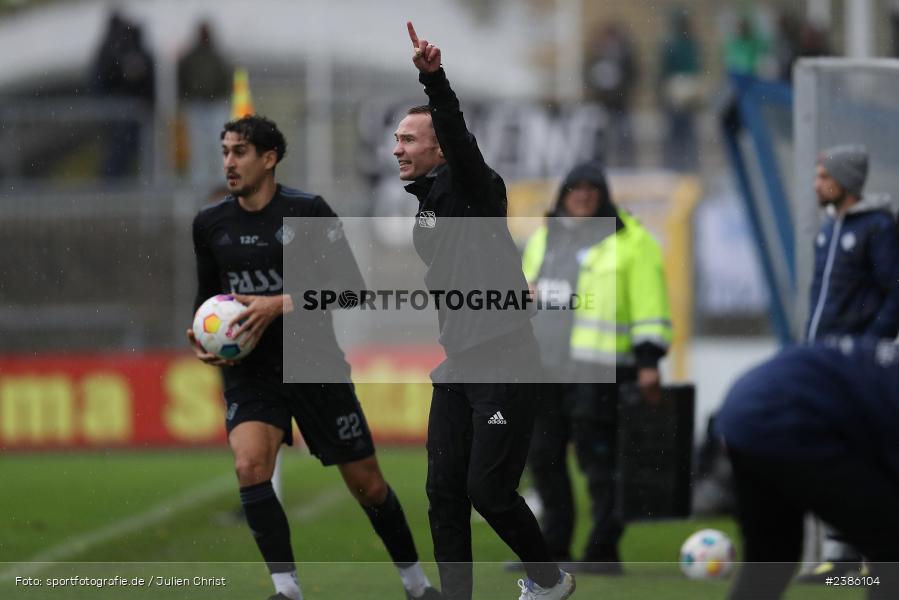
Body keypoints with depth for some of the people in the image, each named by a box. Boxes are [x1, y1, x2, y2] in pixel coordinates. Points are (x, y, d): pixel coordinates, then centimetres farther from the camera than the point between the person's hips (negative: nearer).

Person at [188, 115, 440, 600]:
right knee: (249, 465, -25)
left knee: (367, 484, 6)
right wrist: (202, 337, -5)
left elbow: (350, 283, -13)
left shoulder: (308, 211, -9)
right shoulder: (209, 224, 2)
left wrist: (280, 305, -22)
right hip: (249, 372, 2)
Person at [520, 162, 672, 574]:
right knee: (544, 459, 7)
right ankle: (552, 550, 15)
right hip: (543, 369, 7)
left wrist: (648, 361, -12)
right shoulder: (544, 237, 19)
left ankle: (603, 551, -2)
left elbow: (649, 306, -5)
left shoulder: (629, 241, -2)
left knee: (598, 460, -7)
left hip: (595, 372, -7)